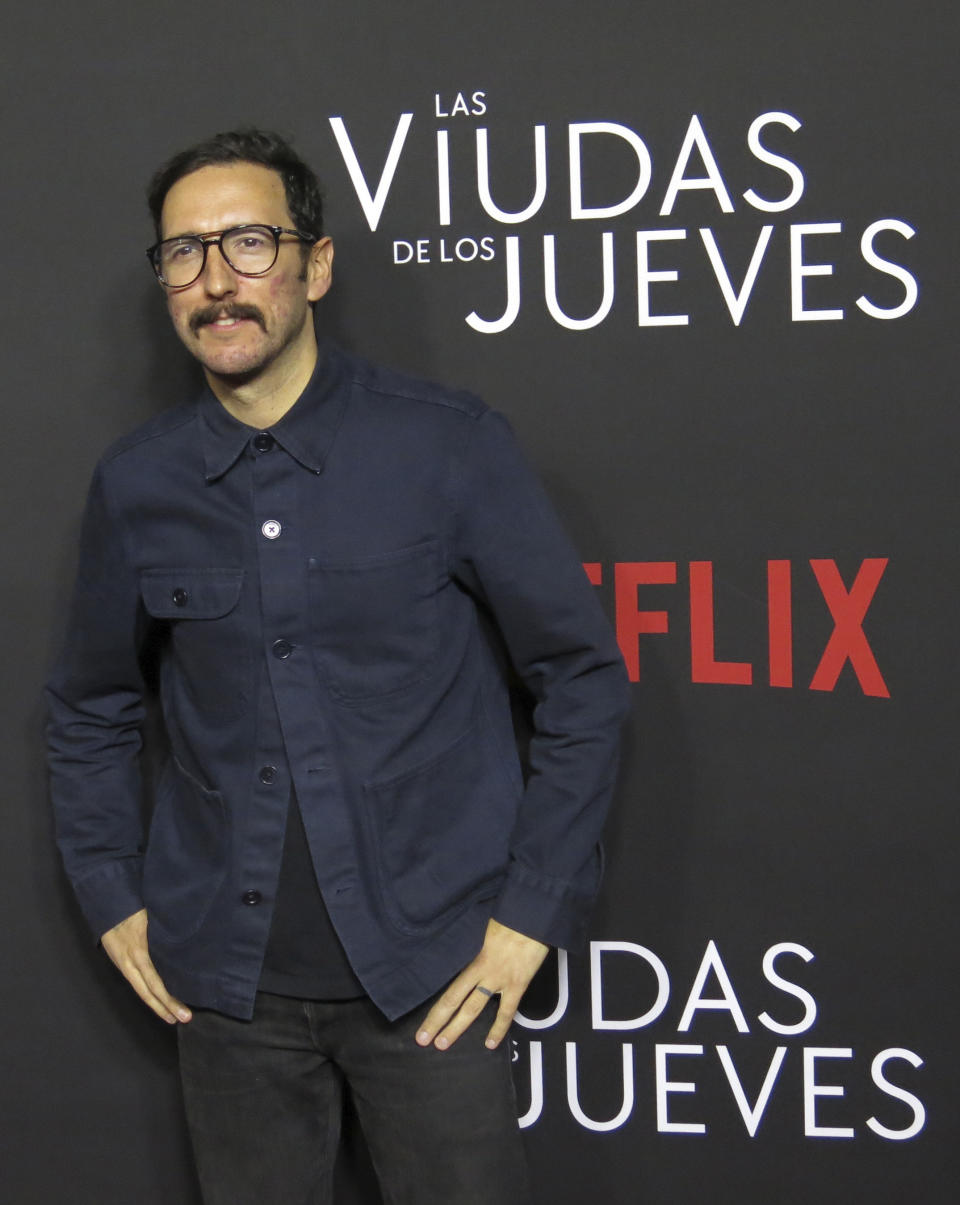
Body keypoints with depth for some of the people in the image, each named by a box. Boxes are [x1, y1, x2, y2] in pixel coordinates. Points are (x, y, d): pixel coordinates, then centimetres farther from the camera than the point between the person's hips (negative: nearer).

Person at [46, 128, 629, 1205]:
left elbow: (582, 675, -2)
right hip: (227, 976, 3)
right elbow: (90, 712, 16)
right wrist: (113, 902, 8)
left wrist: (534, 911, -5)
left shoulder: (450, 447, -7)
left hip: (430, 969, -2)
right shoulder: (135, 485, 2)